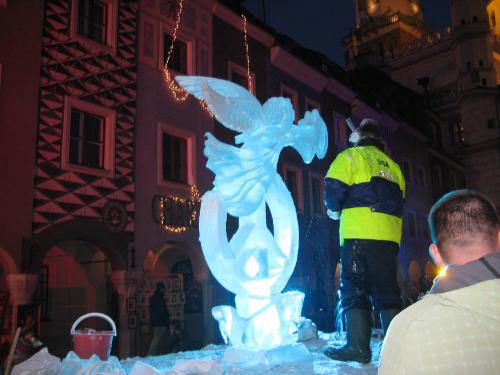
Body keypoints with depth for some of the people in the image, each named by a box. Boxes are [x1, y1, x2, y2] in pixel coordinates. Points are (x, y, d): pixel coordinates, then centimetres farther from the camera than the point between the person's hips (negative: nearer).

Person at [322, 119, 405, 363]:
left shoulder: (350, 156, 6)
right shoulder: (392, 165, 24)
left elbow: (335, 188, -7)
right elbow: (399, 200, 21)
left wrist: (334, 210, 10)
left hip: (360, 233, -6)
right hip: (390, 235, 6)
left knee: (354, 289, -2)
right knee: (387, 289, 11)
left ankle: (358, 347, -6)